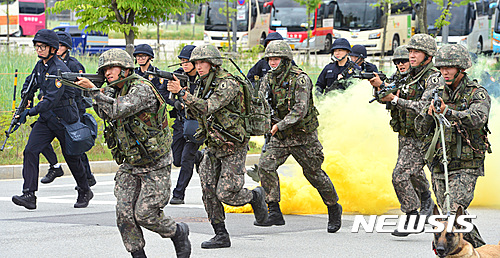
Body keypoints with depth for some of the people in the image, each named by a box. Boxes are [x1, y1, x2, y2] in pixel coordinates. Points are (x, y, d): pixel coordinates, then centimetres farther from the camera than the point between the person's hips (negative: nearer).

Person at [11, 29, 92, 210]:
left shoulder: (59, 70, -22)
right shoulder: (40, 65, 6)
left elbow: (52, 98, -30)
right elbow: (30, 83, 26)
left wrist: (31, 112, -34)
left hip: (64, 120, -7)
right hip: (46, 119, 7)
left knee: (71, 157, 7)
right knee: (30, 151, -10)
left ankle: (85, 192, 29)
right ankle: (29, 194, -16)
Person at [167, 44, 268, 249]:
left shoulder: (228, 84, -19)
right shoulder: (203, 85, 8)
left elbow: (208, 108, -29)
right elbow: (197, 114, 12)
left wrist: (182, 93, -32)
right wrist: (180, 95, -5)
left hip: (233, 147, -8)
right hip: (213, 146, 8)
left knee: (225, 194, -10)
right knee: (209, 192, 0)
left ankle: (255, 196, 20)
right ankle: (221, 236, 6)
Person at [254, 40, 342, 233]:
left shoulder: (300, 79, -19)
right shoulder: (268, 80, 2)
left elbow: (300, 110, -27)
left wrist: (279, 125, -35)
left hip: (303, 135, -5)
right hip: (280, 137, 5)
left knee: (314, 174, 5)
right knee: (266, 165, -15)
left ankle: (334, 208, 28)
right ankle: (274, 213, -14)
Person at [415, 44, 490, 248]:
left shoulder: (477, 93, -5)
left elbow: (477, 118, -26)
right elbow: (421, 128, 8)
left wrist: (449, 112, -39)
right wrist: (429, 112, -13)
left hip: (465, 166, -6)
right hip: (439, 164, 6)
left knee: (453, 213, -19)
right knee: (453, 215, 9)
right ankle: (478, 249, 24)